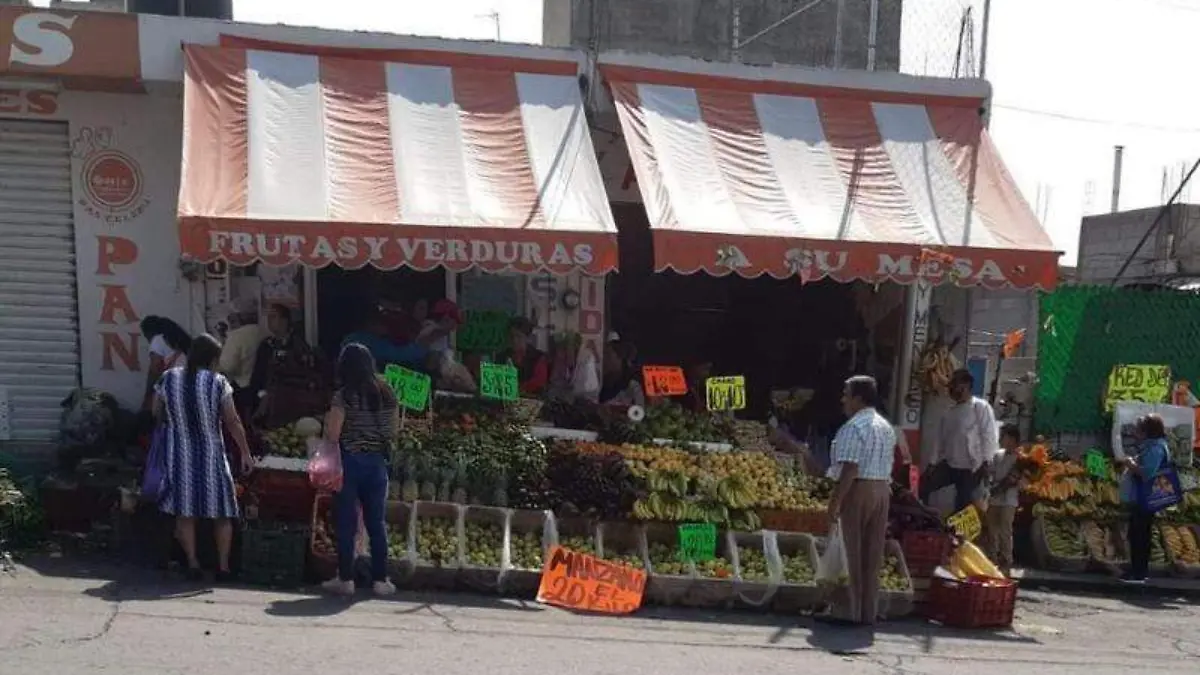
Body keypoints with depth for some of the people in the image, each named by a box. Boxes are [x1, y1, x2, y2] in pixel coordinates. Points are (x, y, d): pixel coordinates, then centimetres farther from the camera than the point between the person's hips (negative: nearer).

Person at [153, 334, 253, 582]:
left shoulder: (168, 378, -3)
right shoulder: (218, 382, -12)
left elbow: (157, 412, 9)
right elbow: (233, 422, -9)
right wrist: (245, 452, 1)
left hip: (180, 455, 2)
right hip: (211, 456, -2)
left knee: (184, 510, 10)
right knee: (221, 511, 9)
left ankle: (193, 564, 8)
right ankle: (223, 565, 11)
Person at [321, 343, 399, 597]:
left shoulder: (343, 396, -11)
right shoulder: (387, 394, 3)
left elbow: (332, 435, -14)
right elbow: (394, 430, 9)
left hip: (349, 462, -4)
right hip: (377, 462, 4)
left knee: (346, 522, 5)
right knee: (377, 522, 9)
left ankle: (345, 579, 9)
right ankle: (380, 579, 13)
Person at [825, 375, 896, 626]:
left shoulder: (853, 427, -14)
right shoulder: (887, 427, 13)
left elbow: (850, 468, -20)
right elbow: (887, 465, 14)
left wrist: (835, 500, -18)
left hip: (859, 489, -8)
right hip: (882, 490, 8)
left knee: (855, 552, 1)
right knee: (873, 553, 10)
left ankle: (856, 612, 6)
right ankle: (869, 613, 15)